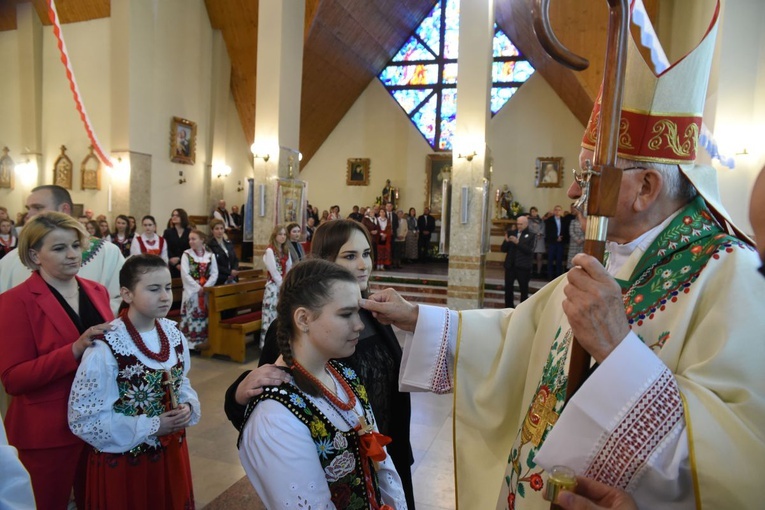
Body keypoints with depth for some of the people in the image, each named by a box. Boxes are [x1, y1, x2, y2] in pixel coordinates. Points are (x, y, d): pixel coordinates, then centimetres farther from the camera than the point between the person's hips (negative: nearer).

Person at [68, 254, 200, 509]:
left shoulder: (173, 334, -4)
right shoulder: (105, 349, -23)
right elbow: (85, 418, -20)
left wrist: (188, 406, -12)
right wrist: (151, 427, -21)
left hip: (170, 450, 6)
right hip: (123, 459, -5)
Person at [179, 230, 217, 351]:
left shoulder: (210, 255, 5)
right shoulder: (186, 254, -1)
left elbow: (214, 274, 0)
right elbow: (185, 274, -10)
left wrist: (205, 287, -12)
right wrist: (198, 288, -15)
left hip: (207, 291, 2)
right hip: (192, 291, -2)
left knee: (205, 316, 7)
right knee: (191, 316, -3)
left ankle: (204, 341, 14)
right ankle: (190, 342, 2)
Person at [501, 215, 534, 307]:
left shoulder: (530, 236, -1)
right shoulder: (512, 233, 10)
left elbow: (529, 250, -14)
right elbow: (503, 249, 9)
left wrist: (518, 243, -21)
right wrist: (506, 241, -10)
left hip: (523, 266, -3)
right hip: (510, 265, 4)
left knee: (524, 289, 6)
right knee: (508, 288, 5)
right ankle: (509, 308, 16)